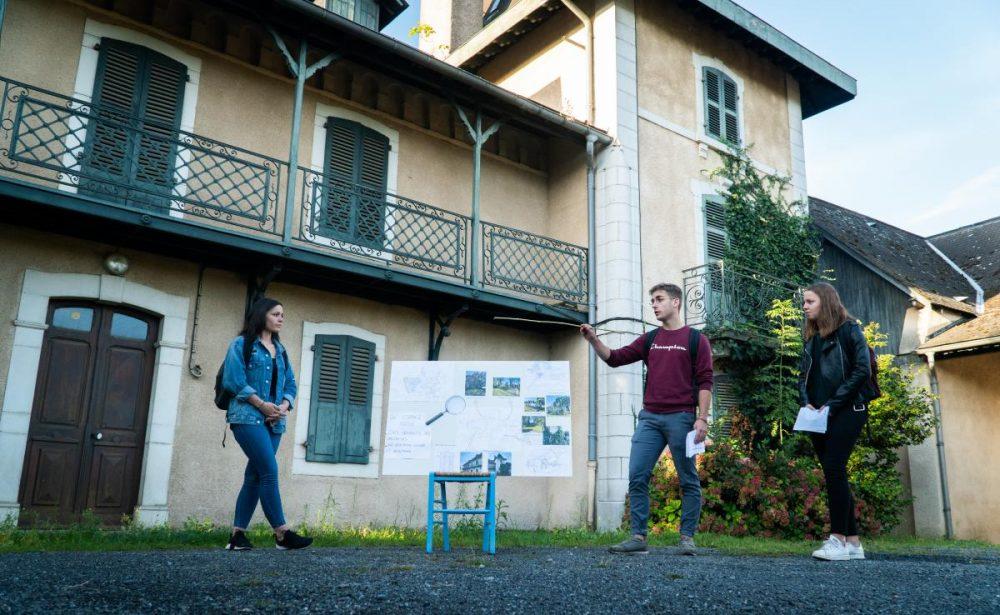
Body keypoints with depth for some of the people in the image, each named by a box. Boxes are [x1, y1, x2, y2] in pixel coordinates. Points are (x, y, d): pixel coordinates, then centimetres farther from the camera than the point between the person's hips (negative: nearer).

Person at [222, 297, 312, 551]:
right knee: (269, 472, -14)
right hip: (248, 417, -7)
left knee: (255, 476, 5)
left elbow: (290, 384, 17)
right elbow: (234, 380, -9)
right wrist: (262, 404, -14)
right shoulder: (242, 344, 1)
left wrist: (284, 406, -3)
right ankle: (282, 533, -12)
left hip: (274, 421, 7)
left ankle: (237, 534, 11)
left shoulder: (280, 350, 20)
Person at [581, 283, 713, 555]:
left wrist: (702, 418, -10)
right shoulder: (650, 339, 15)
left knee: (688, 481, 4)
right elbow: (615, 358, 11)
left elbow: (705, 382, -2)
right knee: (637, 477, -2)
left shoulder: (695, 339, 3)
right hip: (649, 418, 4)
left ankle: (687, 537, 13)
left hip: (681, 418, -4)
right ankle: (638, 537, 3)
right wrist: (593, 340, -3)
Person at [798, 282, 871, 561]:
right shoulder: (811, 338, 18)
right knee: (834, 474, 5)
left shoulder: (848, 330, -1)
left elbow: (862, 371, -9)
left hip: (846, 411, -6)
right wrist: (806, 403, -3)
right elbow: (804, 376, 18)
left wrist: (832, 405, -14)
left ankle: (839, 538, -12)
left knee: (833, 468, -16)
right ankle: (853, 542, 10)